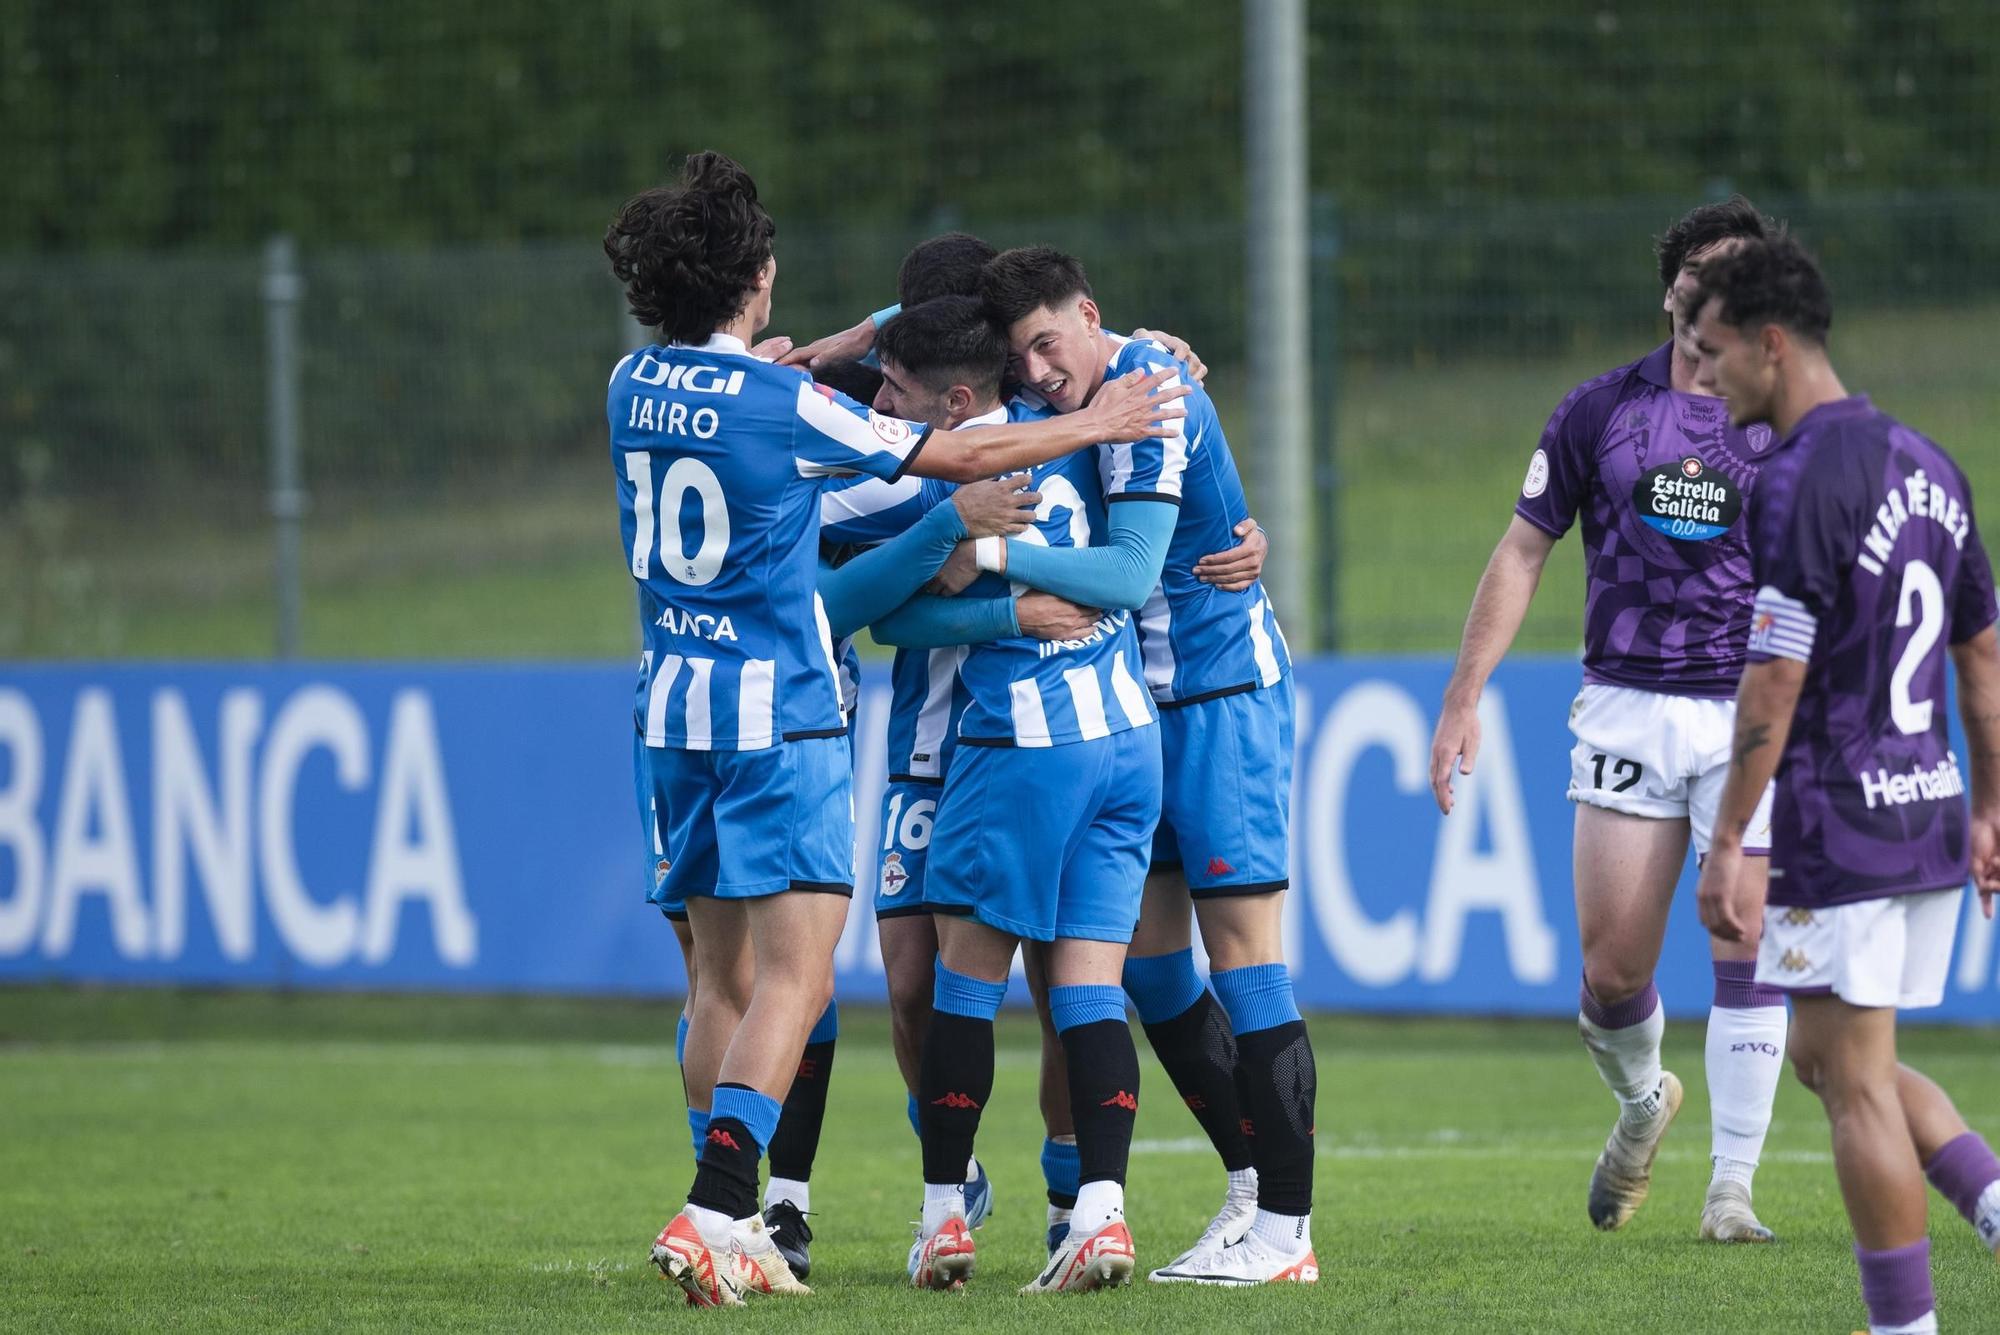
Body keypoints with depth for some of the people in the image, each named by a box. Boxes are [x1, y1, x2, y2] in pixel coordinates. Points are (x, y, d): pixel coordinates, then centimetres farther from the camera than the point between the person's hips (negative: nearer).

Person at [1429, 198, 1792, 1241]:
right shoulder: (1598, 410, 4)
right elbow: (1523, 551, 9)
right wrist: (1463, 700, 5)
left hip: (1754, 714, -1)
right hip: (1626, 712, 1)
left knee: (1748, 956, -10)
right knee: (1612, 969, -1)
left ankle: (1732, 1187, -1)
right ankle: (1641, 1100, 31)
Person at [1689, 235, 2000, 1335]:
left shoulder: (1801, 481, -16)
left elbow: (1773, 682, -18)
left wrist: (1726, 848, -14)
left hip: (1839, 830, -9)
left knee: (1857, 1087, -1)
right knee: (1827, 1060, 18)